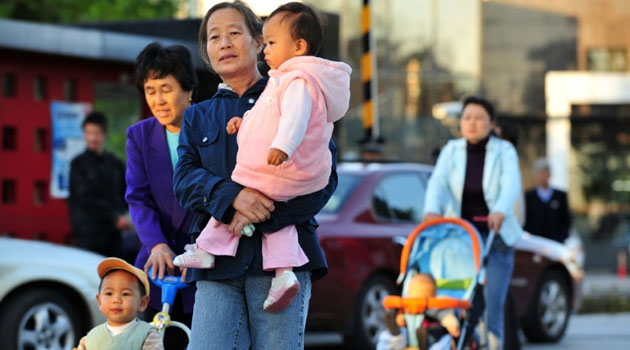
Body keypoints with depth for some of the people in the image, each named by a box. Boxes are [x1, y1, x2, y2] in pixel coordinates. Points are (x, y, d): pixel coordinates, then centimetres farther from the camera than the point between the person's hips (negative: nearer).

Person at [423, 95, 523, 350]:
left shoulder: (504, 151, -1)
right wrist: (432, 210, -32)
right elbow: (438, 182, -10)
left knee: (493, 299, -11)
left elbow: (511, 184, -18)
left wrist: (500, 211, -39)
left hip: (495, 236, -2)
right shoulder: (452, 151, 5)